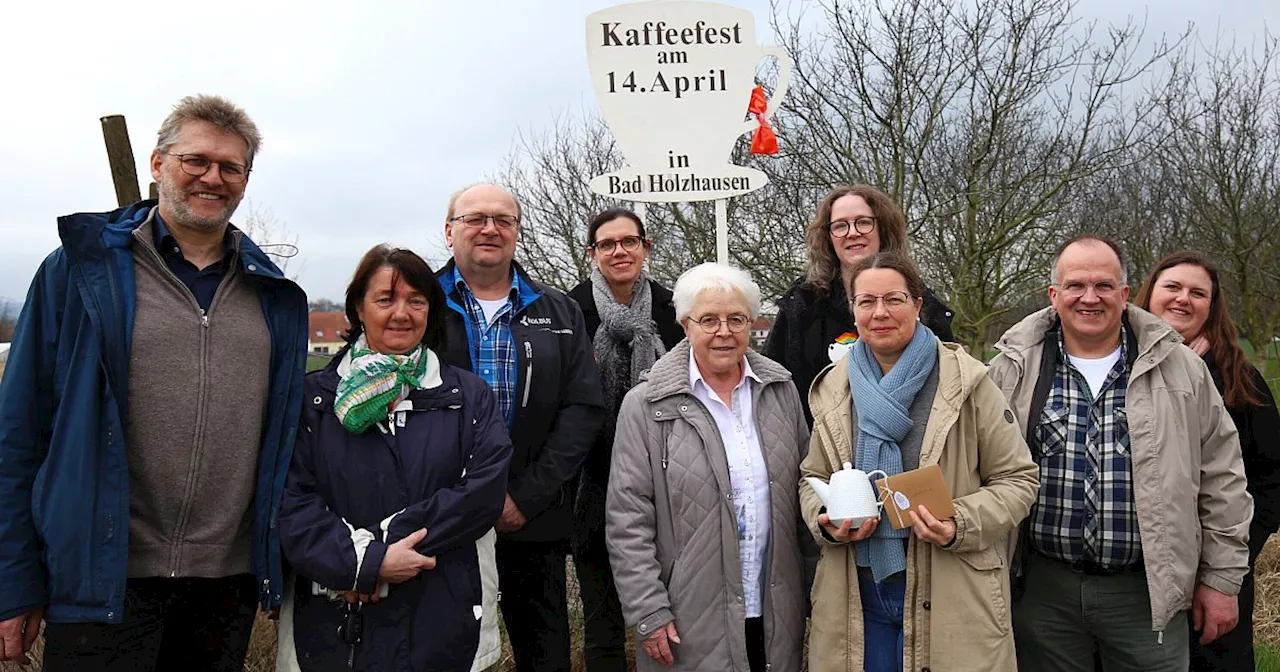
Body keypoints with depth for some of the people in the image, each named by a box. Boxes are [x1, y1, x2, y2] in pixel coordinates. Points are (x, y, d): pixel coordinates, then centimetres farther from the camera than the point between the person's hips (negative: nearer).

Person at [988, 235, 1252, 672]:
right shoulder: (1015, 369, 0)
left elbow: (1221, 480, 6)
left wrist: (1221, 578, 5)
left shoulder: (1180, 369, 1)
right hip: (1043, 587, 0)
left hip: (1149, 590, 0)